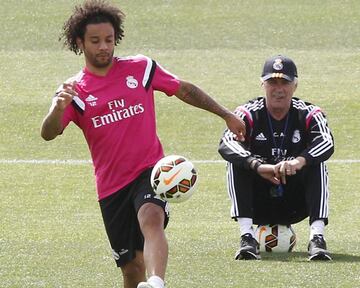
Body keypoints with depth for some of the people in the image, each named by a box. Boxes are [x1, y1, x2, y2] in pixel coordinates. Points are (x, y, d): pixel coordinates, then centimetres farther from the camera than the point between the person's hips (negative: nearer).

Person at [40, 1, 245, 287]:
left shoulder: (141, 68, 4)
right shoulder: (74, 90, 1)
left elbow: (185, 90, 18)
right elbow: (48, 133, -14)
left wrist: (226, 114, 22)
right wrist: (59, 107, -36)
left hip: (150, 171, -2)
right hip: (111, 186, 2)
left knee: (151, 220, -34)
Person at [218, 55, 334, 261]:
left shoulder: (309, 114, -5)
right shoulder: (248, 114, -6)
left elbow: (327, 143, -27)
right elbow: (226, 144, -27)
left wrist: (299, 161, -48)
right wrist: (258, 166, -46)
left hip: (296, 205, 0)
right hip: (257, 204, 0)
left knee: (316, 161, -24)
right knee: (236, 161, -23)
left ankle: (317, 238, -35)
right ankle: (247, 238, -33)